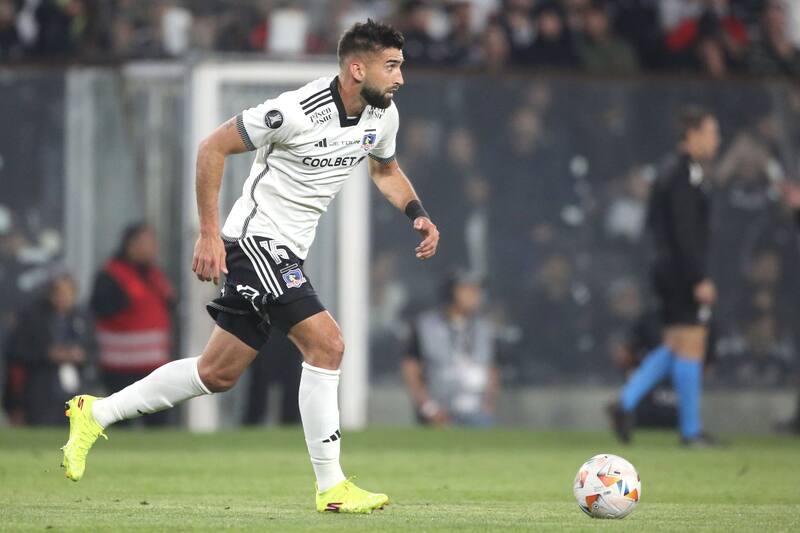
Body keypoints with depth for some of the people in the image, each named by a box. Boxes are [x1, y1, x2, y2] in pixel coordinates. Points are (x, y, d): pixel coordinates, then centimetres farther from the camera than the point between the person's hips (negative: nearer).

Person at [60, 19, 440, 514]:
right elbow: (213, 148, -14)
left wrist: (419, 213, 4)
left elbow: (386, 169, 24)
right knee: (326, 342, -18)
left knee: (219, 372, 11)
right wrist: (209, 233, -16)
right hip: (255, 237, -9)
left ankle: (96, 414, 24)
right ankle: (331, 487, -13)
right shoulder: (298, 111, -22)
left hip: (285, 252, 9)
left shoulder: (382, 116, 2)